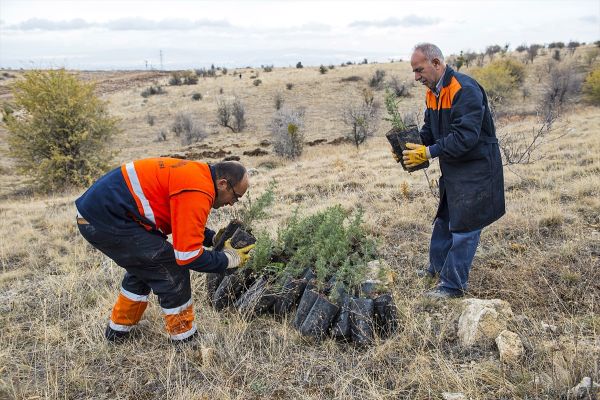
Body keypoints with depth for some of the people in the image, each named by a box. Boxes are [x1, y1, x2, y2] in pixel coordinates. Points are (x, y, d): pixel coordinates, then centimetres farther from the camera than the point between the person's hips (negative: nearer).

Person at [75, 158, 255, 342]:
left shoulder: (196, 173, 10)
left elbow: (183, 224, 24)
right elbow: (187, 256, -19)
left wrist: (215, 238, 14)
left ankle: (117, 331, 40)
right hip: (107, 221, -10)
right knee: (172, 272, -4)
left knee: (143, 267, 25)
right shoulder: (197, 192, -21)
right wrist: (229, 259, -5)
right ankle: (185, 340, 11)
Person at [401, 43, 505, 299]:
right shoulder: (433, 92, 6)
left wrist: (429, 152, -28)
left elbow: (465, 136, -30)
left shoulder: (465, 89, -23)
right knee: (443, 220, 19)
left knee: (464, 226, -1)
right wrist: (411, 145, -6)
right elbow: (429, 130, 12)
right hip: (452, 168, 9)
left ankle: (453, 285, 10)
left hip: (476, 169, -9)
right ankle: (437, 268, 36)